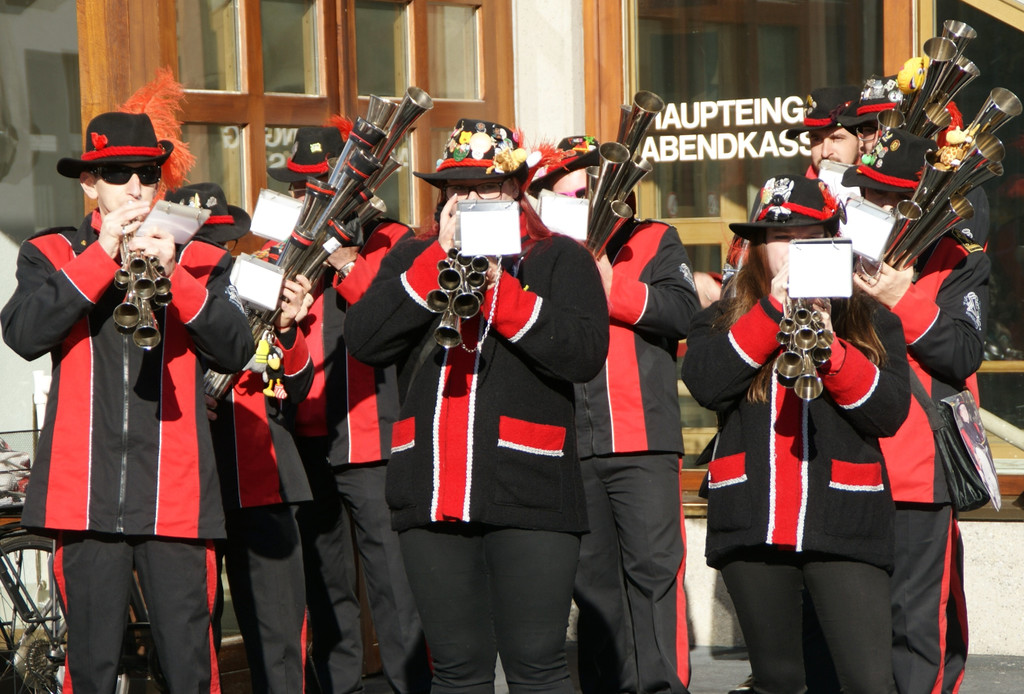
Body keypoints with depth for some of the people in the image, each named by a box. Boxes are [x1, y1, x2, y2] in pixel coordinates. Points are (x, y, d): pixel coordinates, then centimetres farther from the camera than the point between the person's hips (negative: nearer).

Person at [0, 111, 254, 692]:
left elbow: (235, 350, 0)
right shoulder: (51, 255, 11)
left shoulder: (199, 259, 15)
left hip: (176, 495, 1)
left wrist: (174, 274, -12)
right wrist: (102, 256, -11)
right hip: (87, 496, 0)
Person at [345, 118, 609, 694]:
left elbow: (585, 353, -10)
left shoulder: (560, 259, 7)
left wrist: (495, 287, -12)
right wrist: (440, 259, -6)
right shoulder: (412, 258, 16)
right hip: (433, 495, 3)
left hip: (528, 494, -3)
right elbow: (364, 340, -1)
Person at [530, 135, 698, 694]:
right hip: (571, 443, 2)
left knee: (653, 566, -8)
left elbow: (683, 310, -6)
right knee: (592, 576, 6)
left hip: (642, 440, -2)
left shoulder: (654, 241, 10)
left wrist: (611, 286, -14)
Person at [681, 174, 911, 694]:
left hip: (845, 522, -1)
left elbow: (890, 412, -3)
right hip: (753, 526, 2)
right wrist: (773, 308, -11)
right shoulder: (722, 321, 12)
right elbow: (704, 384, -9)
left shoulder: (870, 321, 11)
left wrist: (830, 348, -17)